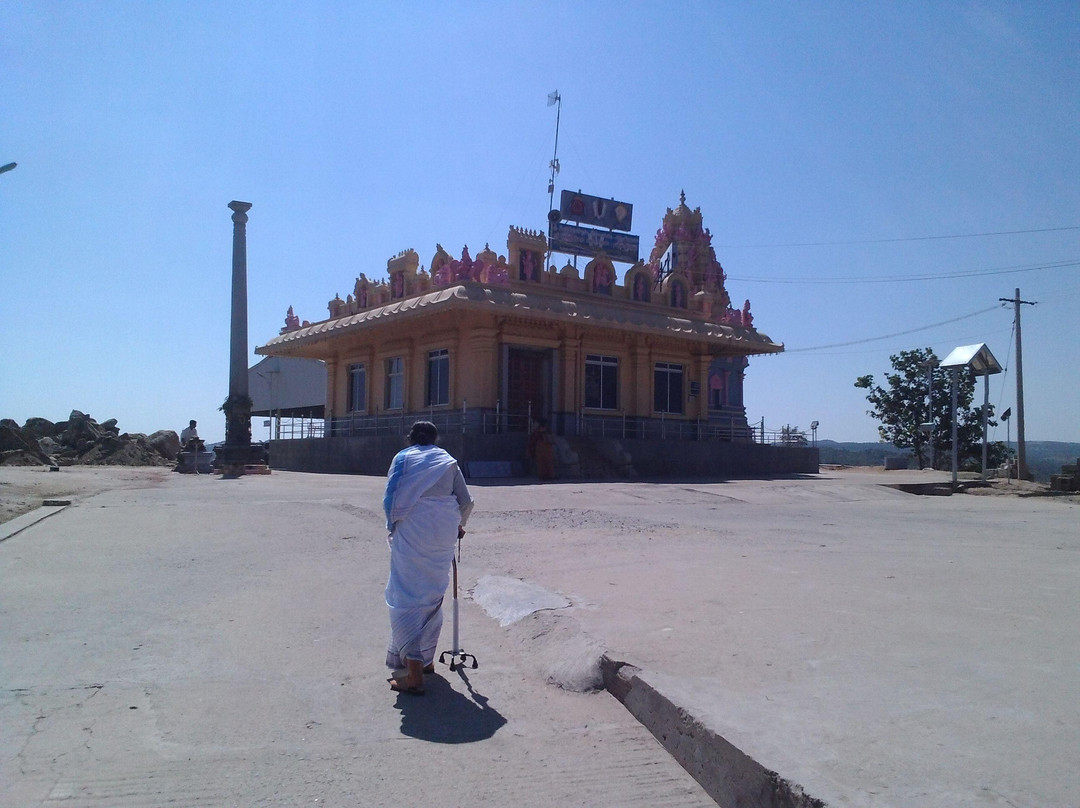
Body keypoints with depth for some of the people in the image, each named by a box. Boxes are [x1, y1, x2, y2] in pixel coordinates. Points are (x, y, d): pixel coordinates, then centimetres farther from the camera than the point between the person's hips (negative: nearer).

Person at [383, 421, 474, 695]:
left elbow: (390, 499, -2)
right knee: (433, 595, 17)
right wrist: (458, 526, 28)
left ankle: (413, 673, -11)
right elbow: (465, 501, 11)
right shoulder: (448, 461, 14)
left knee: (406, 597, -4)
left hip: (410, 533, -4)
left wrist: (393, 527, 13)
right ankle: (426, 659, 29)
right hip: (443, 535, 4)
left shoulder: (402, 457, 6)